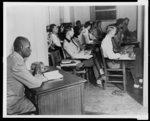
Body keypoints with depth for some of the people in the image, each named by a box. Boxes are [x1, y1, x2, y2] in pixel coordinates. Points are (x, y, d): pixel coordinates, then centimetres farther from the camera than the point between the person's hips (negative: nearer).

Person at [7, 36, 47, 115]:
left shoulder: (12, 57, 5)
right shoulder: (17, 62, -27)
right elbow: (33, 83, -26)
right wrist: (41, 78, -7)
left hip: (12, 96, 9)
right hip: (12, 103, -9)